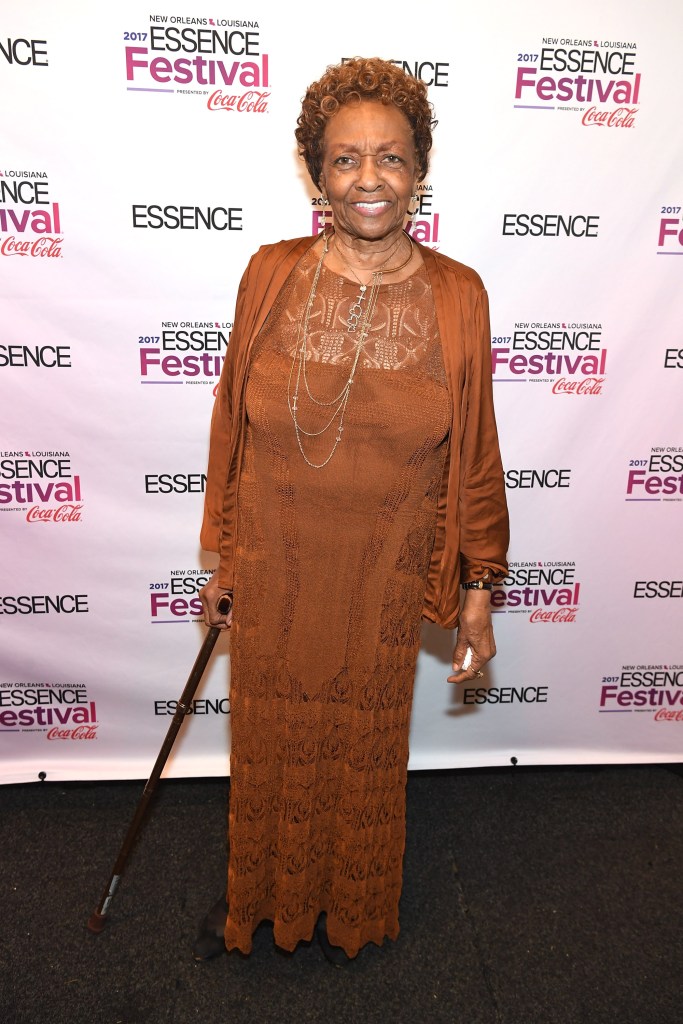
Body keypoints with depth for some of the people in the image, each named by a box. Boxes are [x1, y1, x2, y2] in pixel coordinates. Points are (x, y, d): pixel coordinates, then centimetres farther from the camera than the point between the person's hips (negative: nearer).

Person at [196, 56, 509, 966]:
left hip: (383, 584, -1)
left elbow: (474, 456, -3)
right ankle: (256, 893, 52)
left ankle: (350, 906, 52)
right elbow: (233, 427, 1)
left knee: (365, 753, 20)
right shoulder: (271, 277, -5)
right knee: (268, 750, 20)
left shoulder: (457, 296, -8)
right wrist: (223, 561, 5)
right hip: (273, 577, 1)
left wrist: (478, 593, -1)